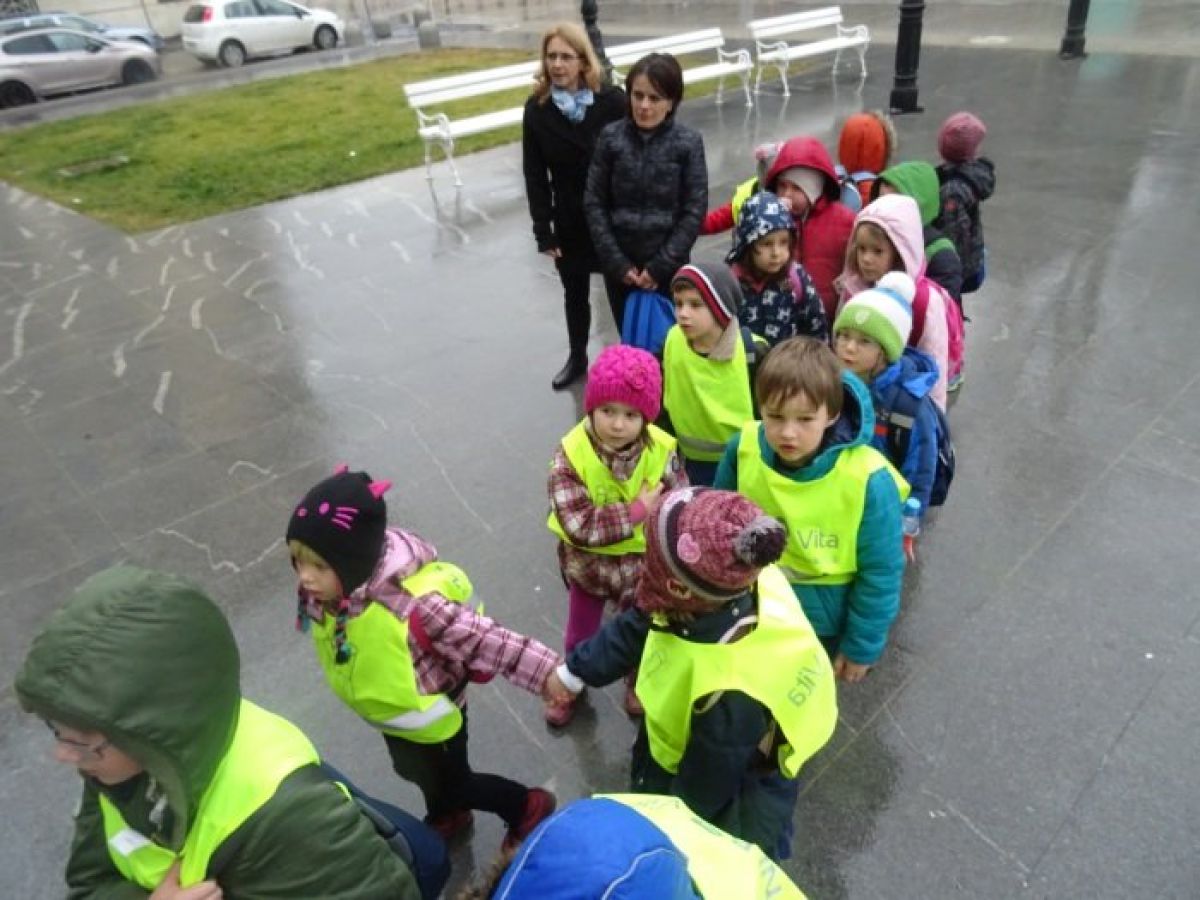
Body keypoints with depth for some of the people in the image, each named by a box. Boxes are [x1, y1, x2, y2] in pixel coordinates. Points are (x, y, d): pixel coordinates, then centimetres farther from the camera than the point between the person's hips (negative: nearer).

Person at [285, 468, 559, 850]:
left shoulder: (412, 605, -44)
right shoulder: (322, 595, -23)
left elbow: (488, 642, -39)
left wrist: (552, 673, -42)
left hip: (430, 719, -7)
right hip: (390, 716, 7)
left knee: (452, 783, 19)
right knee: (418, 773, 33)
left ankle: (527, 807, 46)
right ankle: (447, 817, 65)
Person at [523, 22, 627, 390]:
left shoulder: (612, 101, -11)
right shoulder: (537, 109, -4)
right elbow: (535, 176, -2)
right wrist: (543, 231, -5)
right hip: (569, 222, 3)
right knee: (575, 293, 18)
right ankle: (577, 358, 37)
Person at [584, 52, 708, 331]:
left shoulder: (689, 142, -7)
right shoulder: (610, 137, -4)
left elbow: (695, 210, -7)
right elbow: (594, 203, -3)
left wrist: (661, 266, -11)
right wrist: (616, 263, -8)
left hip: (669, 267, -1)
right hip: (619, 266, 2)